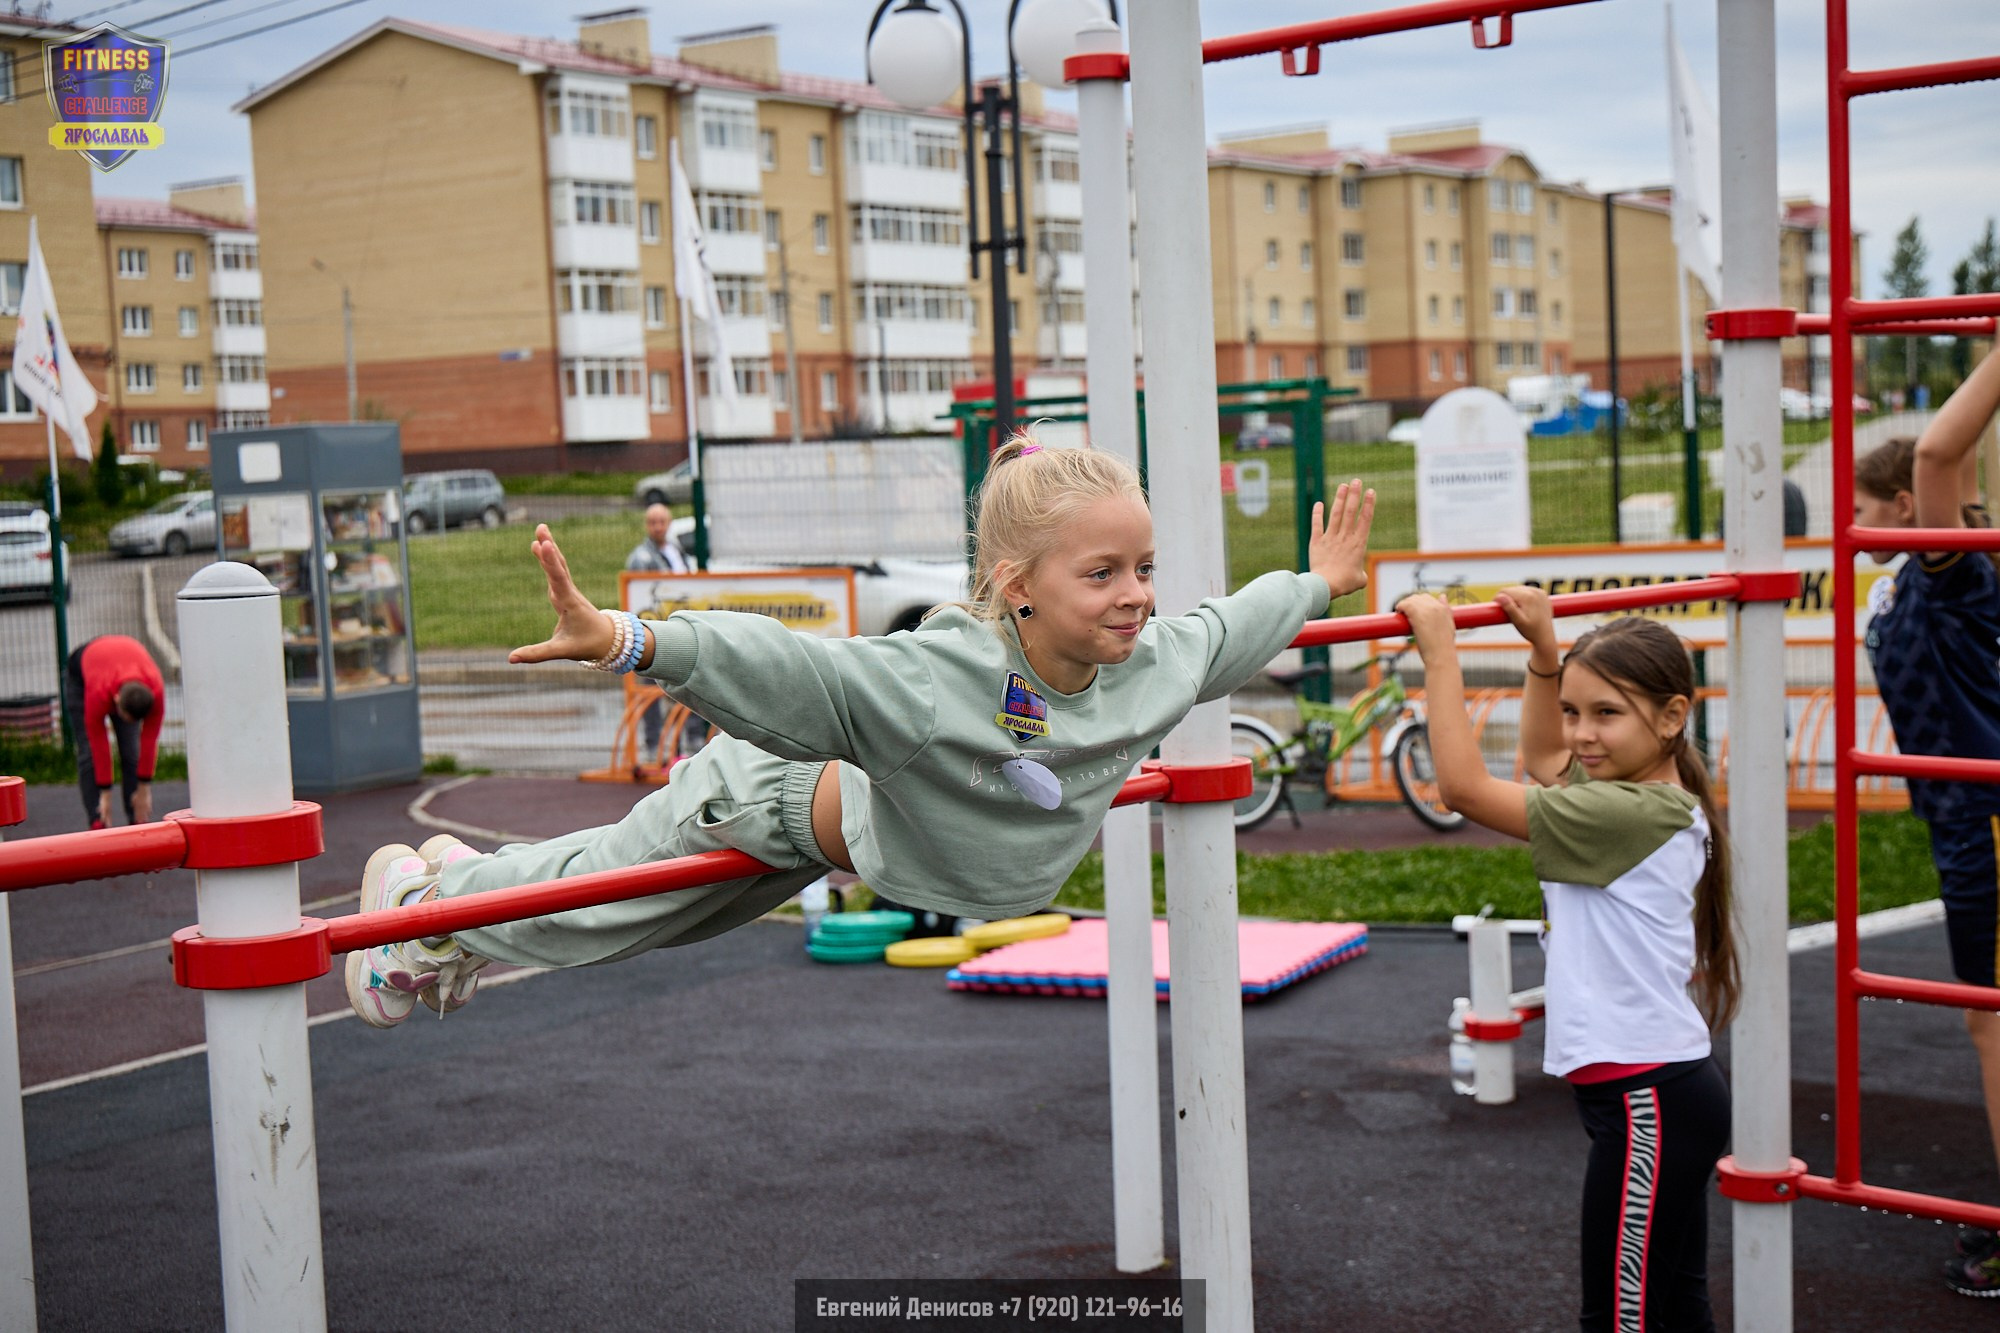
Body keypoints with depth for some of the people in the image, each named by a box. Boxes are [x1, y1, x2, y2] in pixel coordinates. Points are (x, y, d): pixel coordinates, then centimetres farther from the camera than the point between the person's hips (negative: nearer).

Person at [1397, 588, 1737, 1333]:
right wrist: (1543, 649, 24)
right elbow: (1542, 757, 30)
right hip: (1662, 1093, 10)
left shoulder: (1633, 815, -20)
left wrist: (1440, 653, -15)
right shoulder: (1641, 796, 9)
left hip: (1646, 1102, -10)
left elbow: (1463, 787, -21)